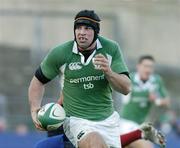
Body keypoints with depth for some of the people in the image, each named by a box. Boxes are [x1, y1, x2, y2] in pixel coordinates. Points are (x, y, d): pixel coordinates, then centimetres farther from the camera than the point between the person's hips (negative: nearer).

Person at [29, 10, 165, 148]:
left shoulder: (111, 48, -5)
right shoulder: (60, 53, -9)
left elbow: (126, 88, -7)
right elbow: (38, 80, 7)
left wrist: (108, 72, -25)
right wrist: (35, 110, -5)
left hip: (108, 120, 4)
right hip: (77, 120, -4)